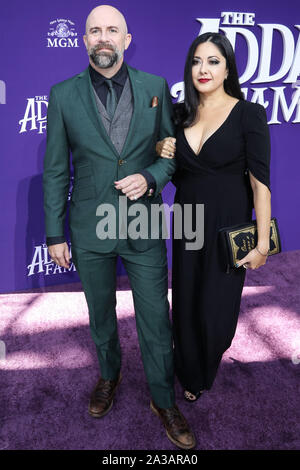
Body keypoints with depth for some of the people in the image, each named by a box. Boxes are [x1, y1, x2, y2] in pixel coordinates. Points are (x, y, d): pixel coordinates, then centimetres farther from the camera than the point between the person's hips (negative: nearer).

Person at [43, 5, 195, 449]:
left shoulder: (155, 87, 0)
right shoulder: (64, 94, -1)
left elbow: (172, 151, 6)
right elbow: (55, 171, 0)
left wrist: (150, 178, -16)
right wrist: (55, 234, 0)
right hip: (90, 229, 1)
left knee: (156, 320, 9)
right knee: (100, 314, 19)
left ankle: (163, 400, 33)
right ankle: (109, 374, 48)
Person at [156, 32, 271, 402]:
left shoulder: (249, 114, -10)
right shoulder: (180, 113, 4)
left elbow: (260, 181, -13)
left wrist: (262, 244, -16)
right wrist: (161, 149, -6)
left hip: (228, 223, -3)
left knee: (216, 308, 4)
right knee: (186, 303, 12)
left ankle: (207, 369, 40)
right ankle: (190, 375, 40)